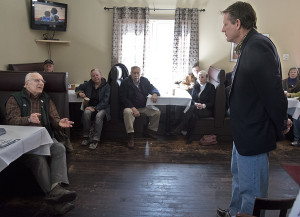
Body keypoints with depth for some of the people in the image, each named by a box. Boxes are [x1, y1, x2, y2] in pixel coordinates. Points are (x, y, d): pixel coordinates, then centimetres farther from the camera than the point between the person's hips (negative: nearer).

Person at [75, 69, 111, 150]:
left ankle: (95, 140, -32)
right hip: (90, 106, 3)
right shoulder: (88, 84, 9)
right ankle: (86, 137, -23)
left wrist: (95, 108, -22)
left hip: (102, 107, -3)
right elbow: (77, 88, 25)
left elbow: (105, 101, -11)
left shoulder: (106, 86, -4)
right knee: (86, 113, -31)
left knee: (99, 116, -36)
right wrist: (80, 93, 0)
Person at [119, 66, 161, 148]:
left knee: (157, 112, -14)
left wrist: (154, 93, -15)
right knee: (127, 112, -37)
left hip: (144, 107, 5)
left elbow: (152, 88, 13)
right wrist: (133, 108, -24)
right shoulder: (125, 83, -5)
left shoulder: (144, 80, 9)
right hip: (130, 106, -4)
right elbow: (123, 98, -11)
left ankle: (150, 131, 6)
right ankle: (130, 137, -32)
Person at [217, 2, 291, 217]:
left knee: (251, 189, 3)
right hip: (244, 132, 11)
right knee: (239, 176, 28)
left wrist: (280, 125, -13)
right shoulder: (248, 47, 11)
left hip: (254, 134, -11)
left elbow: (273, 91, -25)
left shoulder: (259, 46, -23)